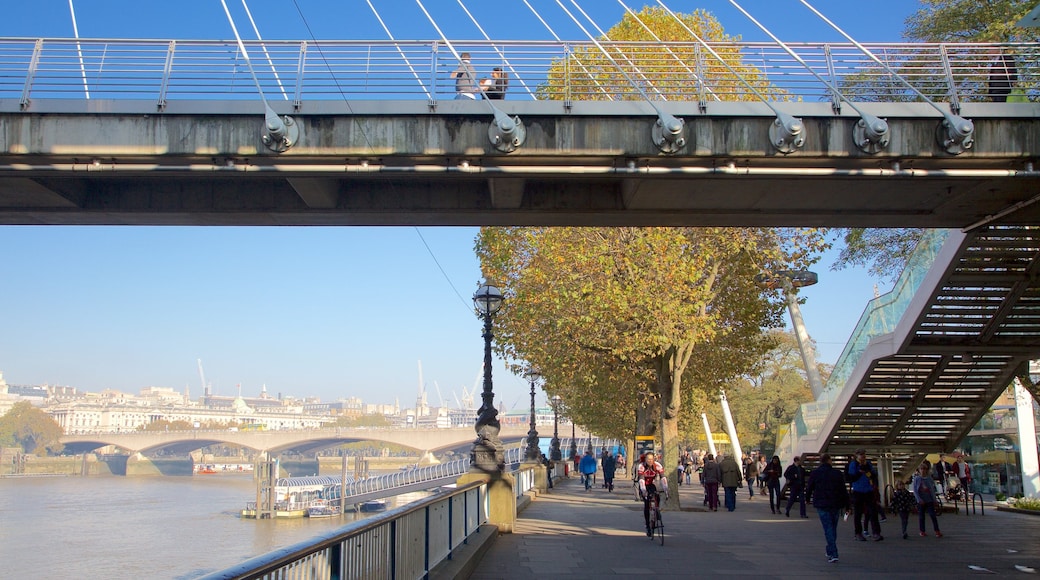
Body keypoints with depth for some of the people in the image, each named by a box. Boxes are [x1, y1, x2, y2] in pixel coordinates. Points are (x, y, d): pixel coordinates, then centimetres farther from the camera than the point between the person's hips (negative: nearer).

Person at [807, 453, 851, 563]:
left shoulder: (815, 473, -2)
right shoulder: (837, 473, 2)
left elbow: (809, 489, 3)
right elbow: (844, 491, 2)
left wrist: (808, 498, 24)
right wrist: (846, 506, 7)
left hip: (822, 505, -2)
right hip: (836, 505, 2)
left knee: (828, 529, -3)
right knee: (833, 528, 16)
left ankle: (833, 554, -13)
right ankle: (830, 551, 25)